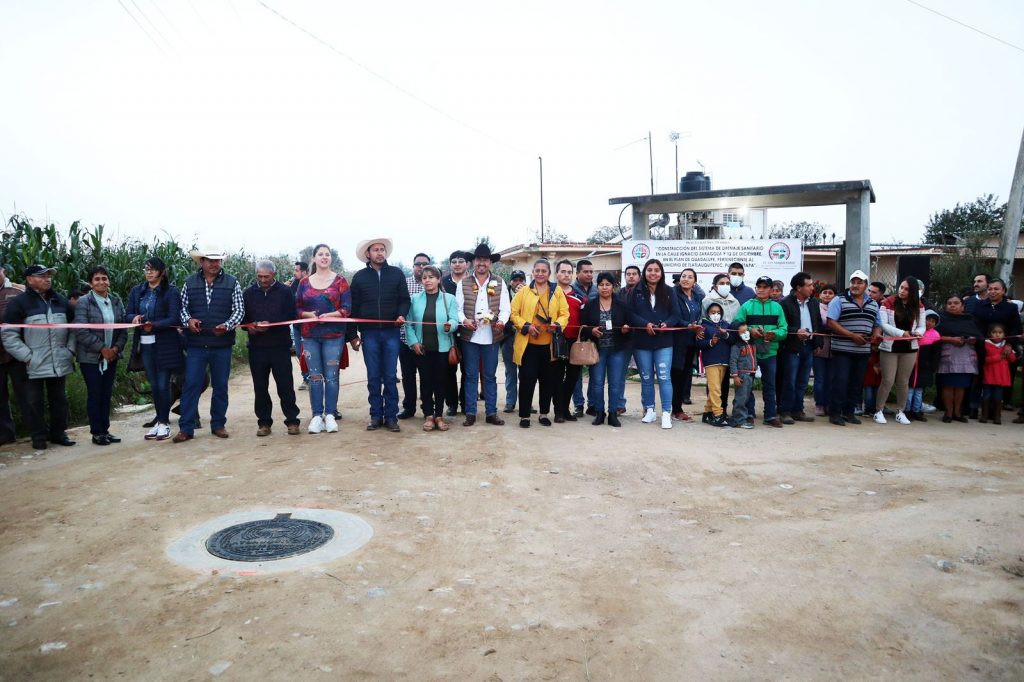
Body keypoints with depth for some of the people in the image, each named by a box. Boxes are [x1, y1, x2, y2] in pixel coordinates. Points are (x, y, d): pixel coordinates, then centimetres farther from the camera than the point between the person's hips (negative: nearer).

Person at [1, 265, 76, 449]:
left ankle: (58, 433, 22)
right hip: (33, 365, -4)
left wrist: (70, 350, 5)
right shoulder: (18, 302, -4)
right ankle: (39, 436, 14)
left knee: (59, 400, 11)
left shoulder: (60, 301, 11)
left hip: (60, 363, 4)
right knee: (34, 402, 3)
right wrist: (27, 356, -13)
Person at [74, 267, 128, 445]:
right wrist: (102, 348, -15)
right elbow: (81, 332, -15)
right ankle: (97, 433, 10)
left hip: (111, 356, 4)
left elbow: (123, 329, 7)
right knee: (94, 394, 2)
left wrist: (116, 348, -6)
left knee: (107, 394, 9)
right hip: (91, 357, -4)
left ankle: (105, 430, 18)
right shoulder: (84, 302, -8)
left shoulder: (116, 301, 7)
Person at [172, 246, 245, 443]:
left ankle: (218, 425, 20)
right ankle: (185, 428, 5)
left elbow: (239, 310, 0)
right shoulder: (190, 282, 7)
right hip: (196, 344, 0)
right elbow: (182, 307, 10)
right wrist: (188, 320, -10)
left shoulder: (231, 283, 3)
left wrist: (226, 326, -16)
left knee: (220, 386, 9)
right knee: (191, 385, -1)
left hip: (222, 344, 0)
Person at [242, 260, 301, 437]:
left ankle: (292, 421, 7)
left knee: (286, 385, -1)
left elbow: (292, 316, -4)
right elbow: (241, 318, 13)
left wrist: (271, 324, -16)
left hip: (280, 345, -3)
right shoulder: (248, 293, 11)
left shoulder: (285, 291, 3)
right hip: (256, 347, 3)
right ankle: (264, 422, 16)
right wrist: (250, 326, -9)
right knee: (260, 387, 7)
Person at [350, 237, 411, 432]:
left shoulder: (397, 274, 6)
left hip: (391, 332, 0)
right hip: (369, 333, 0)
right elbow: (354, 306, 7)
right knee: (373, 377, 5)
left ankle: (391, 416, 8)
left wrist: (402, 315, -15)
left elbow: (404, 299, 6)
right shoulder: (359, 277, 7)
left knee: (390, 376, 2)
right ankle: (376, 416, 13)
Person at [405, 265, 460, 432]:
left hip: (442, 347, -1)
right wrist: (413, 342, -8)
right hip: (422, 348, 1)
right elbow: (409, 323, 2)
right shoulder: (415, 299, 4)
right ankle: (428, 415, 14)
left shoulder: (449, 299, 1)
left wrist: (449, 325, -31)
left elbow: (454, 320, -9)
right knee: (425, 381, 5)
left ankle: (439, 415, 15)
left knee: (440, 381, 5)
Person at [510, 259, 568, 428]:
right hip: (528, 343, -2)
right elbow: (514, 314, 0)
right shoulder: (524, 291, 3)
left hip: (549, 344, 2)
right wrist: (526, 326, -14)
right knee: (527, 379, 0)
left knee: (548, 380, 9)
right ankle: (524, 415, 11)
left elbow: (564, 314, 5)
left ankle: (544, 414, 23)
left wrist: (557, 325, -15)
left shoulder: (557, 292, 8)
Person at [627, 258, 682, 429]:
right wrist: (645, 324, -17)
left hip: (663, 341, -1)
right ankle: (649, 410, 22)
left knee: (664, 377, -5)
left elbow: (677, 314, 2)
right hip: (641, 342, 1)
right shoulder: (636, 291, 0)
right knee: (646, 378, 10)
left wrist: (666, 324, -17)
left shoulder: (668, 292, 3)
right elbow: (630, 313, -3)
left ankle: (666, 413, 0)